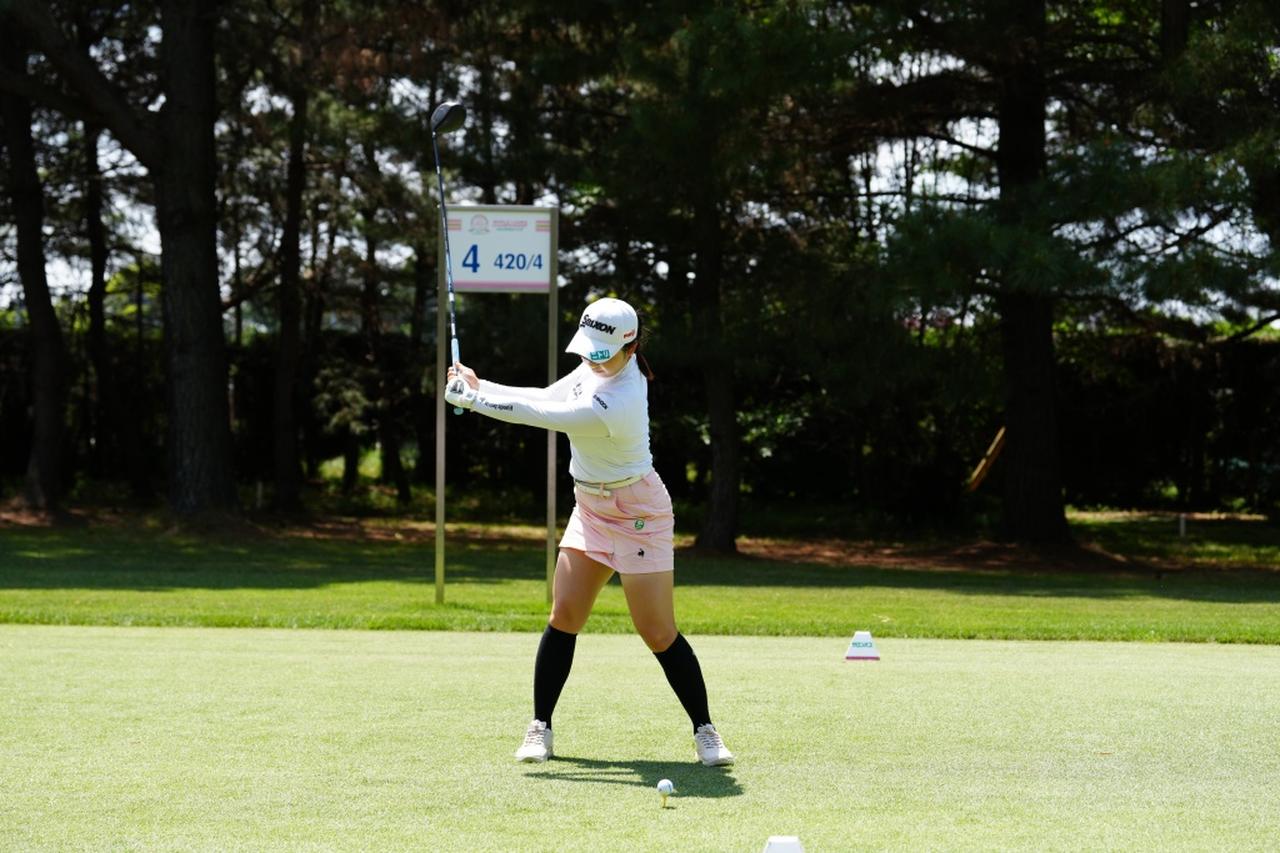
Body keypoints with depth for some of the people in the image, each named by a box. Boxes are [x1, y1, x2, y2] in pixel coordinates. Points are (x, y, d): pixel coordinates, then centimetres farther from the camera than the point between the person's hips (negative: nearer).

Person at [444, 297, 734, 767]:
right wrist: (481, 386, -3)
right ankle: (540, 727, 6)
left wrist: (472, 399, -16)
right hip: (590, 510, 8)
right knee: (563, 615, -1)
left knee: (658, 634, -7)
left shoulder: (617, 405, -31)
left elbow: (541, 416, -25)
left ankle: (705, 731, 7)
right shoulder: (599, 366, -4)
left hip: (637, 516, -8)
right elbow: (546, 398, 8)